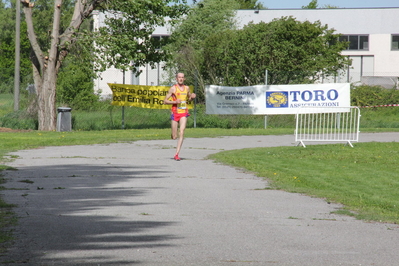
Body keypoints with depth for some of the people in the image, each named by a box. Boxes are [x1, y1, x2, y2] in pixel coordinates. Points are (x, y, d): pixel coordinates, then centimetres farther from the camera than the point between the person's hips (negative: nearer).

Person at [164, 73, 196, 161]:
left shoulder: (187, 88, 10)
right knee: (174, 137, 1)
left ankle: (176, 154, -13)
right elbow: (165, 101, -2)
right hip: (175, 113, -2)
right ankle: (173, 135, 42)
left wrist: (192, 97, 5)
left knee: (181, 133, -14)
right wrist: (175, 102, -17)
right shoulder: (173, 88, -2)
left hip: (184, 113, 2)